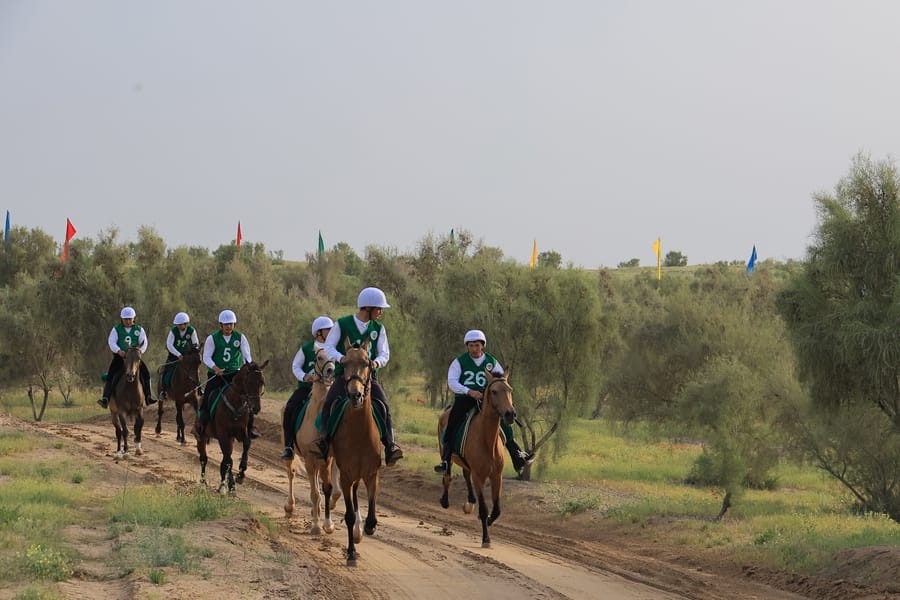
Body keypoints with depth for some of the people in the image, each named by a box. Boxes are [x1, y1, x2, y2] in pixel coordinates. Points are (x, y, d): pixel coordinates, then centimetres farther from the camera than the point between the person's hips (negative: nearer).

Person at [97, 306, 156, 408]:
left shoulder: (139, 330, 9)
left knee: (145, 372, -20)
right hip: (119, 356, -1)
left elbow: (144, 343, 3)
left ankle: (148, 397, -20)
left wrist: (140, 351, -17)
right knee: (110, 375, -19)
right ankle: (105, 398, -24)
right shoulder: (116, 329, 6)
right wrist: (118, 351, -23)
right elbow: (111, 342, -5)